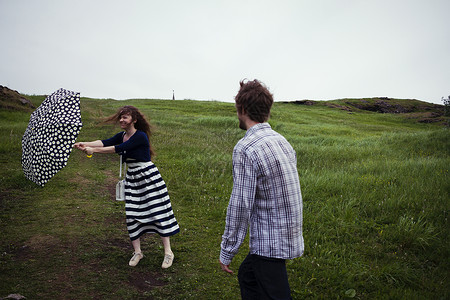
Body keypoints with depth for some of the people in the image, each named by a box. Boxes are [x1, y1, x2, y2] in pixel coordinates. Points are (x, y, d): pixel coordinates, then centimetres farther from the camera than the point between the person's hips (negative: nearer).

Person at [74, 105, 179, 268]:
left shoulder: (140, 136, -16)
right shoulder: (121, 136, 9)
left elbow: (119, 148, -23)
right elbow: (106, 142, -5)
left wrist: (94, 150, -22)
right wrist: (86, 144, -20)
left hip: (148, 176, -7)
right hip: (132, 178, 7)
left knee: (158, 213, -4)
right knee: (132, 215, 5)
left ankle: (168, 252, 6)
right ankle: (137, 252, 19)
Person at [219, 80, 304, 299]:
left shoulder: (245, 149, -20)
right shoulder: (282, 140, 6)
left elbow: (240, 206, -21)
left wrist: (226, 252, -10)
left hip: (269, 244, -9)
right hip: (289, 237, 9)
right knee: (247, 275, 26)